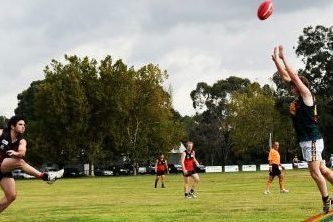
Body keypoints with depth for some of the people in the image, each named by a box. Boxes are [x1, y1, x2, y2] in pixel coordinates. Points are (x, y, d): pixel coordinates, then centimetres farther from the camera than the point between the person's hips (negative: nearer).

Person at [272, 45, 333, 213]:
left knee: (315, 172, -7)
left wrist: (283, 57, -10)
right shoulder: (298, 97, 12)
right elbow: (285, 76, 14)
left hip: (312, 140, -9)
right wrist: (276, 59, 10)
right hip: (305, 140, 9)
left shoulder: (306, 95, -9)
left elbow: (294, 76, -15)